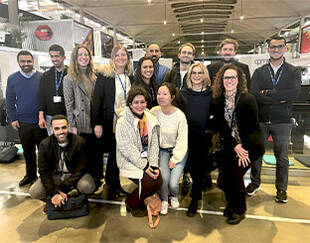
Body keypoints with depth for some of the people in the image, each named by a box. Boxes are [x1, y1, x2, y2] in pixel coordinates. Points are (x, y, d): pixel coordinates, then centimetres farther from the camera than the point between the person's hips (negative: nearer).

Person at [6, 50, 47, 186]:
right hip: (23, 123, 3)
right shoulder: (12, 78, 5)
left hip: (40, 121, -2)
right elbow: (10, 101, 9)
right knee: (28, 151, 14)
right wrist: (13, 119, 2)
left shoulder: (41, 77, -2)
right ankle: (30, 175, 30)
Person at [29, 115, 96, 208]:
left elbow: (81, 168, -14)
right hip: (53, 176, 2)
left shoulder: (79, 142, -16)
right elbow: (43, 171, -10)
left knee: (88, 187, -31)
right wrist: (53, 193, -22)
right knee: (34, 192, -22)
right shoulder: (44, 145, -11)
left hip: (73, 175, -1)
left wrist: (63, 190, -20)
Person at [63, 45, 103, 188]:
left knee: (97, 153, 10)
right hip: (81, 125, -4)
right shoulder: (69, 79, -1)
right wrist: (73, 126, -8)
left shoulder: (94, 77, 12)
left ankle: (97, 180, 27)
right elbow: (69, 105, -4)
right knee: (83, 155, 5)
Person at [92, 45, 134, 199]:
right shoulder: (105, 75, -7)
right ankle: (112, 188, 23)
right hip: (111, 122, -4)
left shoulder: (130, 77, 10)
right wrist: (97, 123, -15)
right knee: (113, 153, 4)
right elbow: (97, 99, -10)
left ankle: (117, 185, 28)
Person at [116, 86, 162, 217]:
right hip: (130, 162, -5)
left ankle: (141, 201, 19)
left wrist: (153, 165, -6)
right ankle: (130, 203, 11)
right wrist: (144, 166, -18)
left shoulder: (150, 120, 4)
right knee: (148, 183, -20)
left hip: (146, 160, 6)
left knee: (159, 181, -11)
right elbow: (127, 148, -18)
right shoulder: (123, 122, -13)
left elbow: (154, 144, 4)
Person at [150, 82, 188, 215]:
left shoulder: (180, 116, -18)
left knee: (173, 183, -12)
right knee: (164, 177, -19)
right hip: (162, 149, 2)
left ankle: (174, 196, 27)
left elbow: (182, 141, -12)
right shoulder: (154, 112, -13)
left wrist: (174, 159, -11)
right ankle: (164, 200, 15)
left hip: (178, 151, -1)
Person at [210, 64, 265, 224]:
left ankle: (239, 210, 13)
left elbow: (252, 126, -10)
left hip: (250, 144, -4)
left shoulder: (248, 99, -11)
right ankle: (231, 204, 24)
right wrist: (235, 146, -13)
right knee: (226, 174, -5)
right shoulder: (217, 101, 0)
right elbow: (221, 126, -3)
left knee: (235, 174, -12)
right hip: (230, 145, 4)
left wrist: (243, 149, -13)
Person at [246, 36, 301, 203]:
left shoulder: (293, 72, 3)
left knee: (282, 157, 8)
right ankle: (255, 183, 29)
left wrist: (267, 93, -15)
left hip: (282, 122, -1)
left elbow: (294, 93, -16)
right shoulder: (259, 72, 5)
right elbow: (254, 95, -11)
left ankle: (281, 189, 24)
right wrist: (280, 99, -15)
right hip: (260, 121, 1)